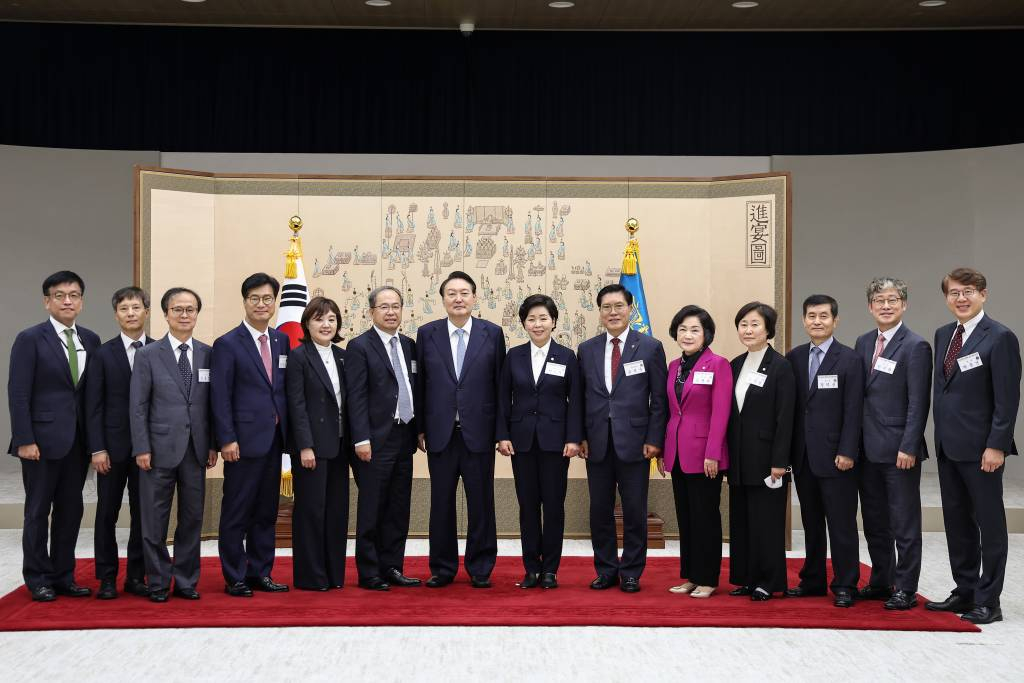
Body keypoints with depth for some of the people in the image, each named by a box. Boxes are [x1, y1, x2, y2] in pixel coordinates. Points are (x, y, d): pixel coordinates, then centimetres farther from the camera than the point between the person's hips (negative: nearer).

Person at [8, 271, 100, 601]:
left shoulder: (91, 340, 9)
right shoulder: (30, 339, -5)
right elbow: (18, 393, -9)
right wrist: (24, 440, -14)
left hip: (78, 439, 5)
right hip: (43, 438, -5)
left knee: (71, 510, 9)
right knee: (38, 510, 4)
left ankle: (63, 577, 18)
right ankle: (38, 580, 13)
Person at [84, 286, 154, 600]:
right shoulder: (104, 354, 1)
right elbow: (94, 405, -1)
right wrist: (97, 448, -8)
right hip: (113, 445, 0)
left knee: (143, 513, 5)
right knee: (107, 513, 5)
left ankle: (136, 576, 15)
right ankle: (107, 577, 14)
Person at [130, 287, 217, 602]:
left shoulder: (208, 354, 7)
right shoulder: (148, 355, 0)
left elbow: (211, 404, 8)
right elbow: (138, 406, -2)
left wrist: (213, 445, 3)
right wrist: (141, 448, -8)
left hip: (196, 450, 3)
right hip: (160, 449, -3)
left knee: (192, 519, 7)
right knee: (155, 521, 3)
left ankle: (186, 581, 17)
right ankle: (158, 584, 14)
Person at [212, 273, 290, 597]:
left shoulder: (282, 341, 11)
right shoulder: (228, 344, -5)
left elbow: (286, 390, 13)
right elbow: (220, 397, -9)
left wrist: (289, 432, 7)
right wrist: (227, 439, -15)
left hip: (274, 439, 6)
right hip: (244, 440, -6)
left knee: (266, 510, 12)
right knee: (237, 512, 1)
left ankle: (260, 573, 20)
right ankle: (234, 578, 9)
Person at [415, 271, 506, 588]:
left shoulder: (492, 333, 2)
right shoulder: (427, 334, 4)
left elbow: (500, 384, 3)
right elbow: (420, 384, 5)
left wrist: (502, 429, 0)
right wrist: (419, 428, 2)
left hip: (479, 433, -1)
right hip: (440, 433, 1)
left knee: (481, 503, 5)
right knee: (441, 503, 8)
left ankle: (480, 569, 17)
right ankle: (442, 568, 19)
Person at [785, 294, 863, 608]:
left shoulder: (849, 359, -4)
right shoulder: (794, 358, 9)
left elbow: (853, 411, -8)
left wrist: (847, 452, -13)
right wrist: (787, 450, 5)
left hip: (834, 455, -5)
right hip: (802, 455, 5)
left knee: (841, 523, 0)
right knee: (811, 522, 12)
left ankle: (845, 585, 7)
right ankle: (813, 580, 20)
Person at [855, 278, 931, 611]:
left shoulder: (915, 346, -9)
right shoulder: (863, 342, 11)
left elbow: (918, 403, -13)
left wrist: (908, 448, -17)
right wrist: (854, 442, 8)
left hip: (899, 450, -7)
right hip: (868, 448, 7)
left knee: (905, 524, 2)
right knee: (874, 521, 14)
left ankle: (905, 589, 10)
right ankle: (880, 582, 26)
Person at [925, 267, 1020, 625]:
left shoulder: (1000, 338, -11)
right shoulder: (943, 335, 11)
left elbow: (1007, 398, -14)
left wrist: (996, 446, -18)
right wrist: (940, 434, 13)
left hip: (980, 448, -7)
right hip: (948, 445, 7)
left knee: (989, 523, 3)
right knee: (957, 522, 13)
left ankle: (988, 601, 9)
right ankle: (965, 592, 24)